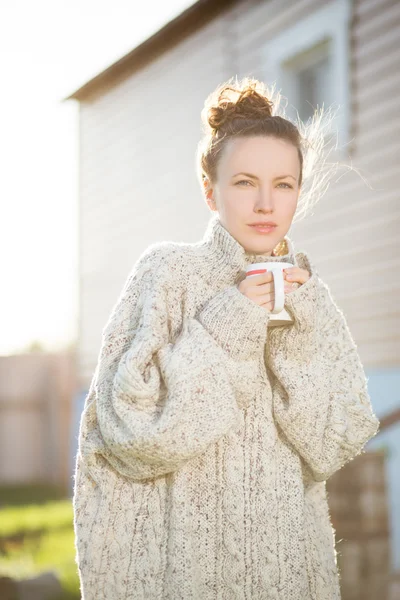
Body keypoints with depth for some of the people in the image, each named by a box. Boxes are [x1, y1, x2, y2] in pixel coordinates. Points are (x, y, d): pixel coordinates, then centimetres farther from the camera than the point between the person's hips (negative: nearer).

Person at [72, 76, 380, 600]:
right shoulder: (167, 272, -9)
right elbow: (133, 435, -16)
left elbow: (337, 447, -3)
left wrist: (300, 336, -14)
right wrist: (226, 327, -20)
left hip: (288, 556, 4)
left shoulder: (307, 294, 3)